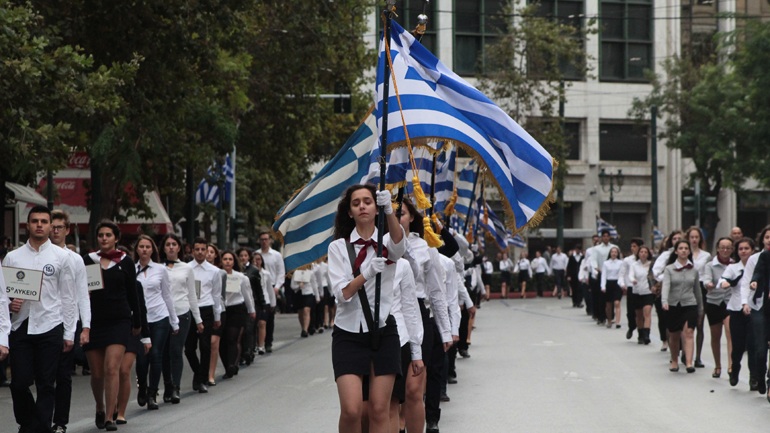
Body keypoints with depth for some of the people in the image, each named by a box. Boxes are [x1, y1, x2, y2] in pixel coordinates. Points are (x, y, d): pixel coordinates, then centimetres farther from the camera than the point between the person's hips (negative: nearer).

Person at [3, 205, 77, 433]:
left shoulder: (60, 256, 3)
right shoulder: (12, 257, 7)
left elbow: (69, 297, 3)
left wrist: (69, 333, 0)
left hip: (50, 327, -1)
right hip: (21, 326, 1)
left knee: (46, 385, 1)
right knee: (19, 384, 1)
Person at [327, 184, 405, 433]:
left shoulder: (386, 242, 5)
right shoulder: (338, 247, 4)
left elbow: (399, 243, -22)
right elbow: (341, 293, -8)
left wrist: (389, 211, -40)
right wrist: (366, 274, -27)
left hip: (383, 333, 1)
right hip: (349, 334, -1)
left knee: (379, 410, -1)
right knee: (351, 410, -14)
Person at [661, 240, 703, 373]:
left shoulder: (693, 270, 6)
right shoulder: (669, 269, -1)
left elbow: (697, 290, 13)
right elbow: (666, 285, -15)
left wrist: (700, 308, 17)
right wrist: (664, 301, -31)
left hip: (690, 305, 0)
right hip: (673, 305, 0)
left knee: (688, 332, -15)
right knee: (674, 336, 11)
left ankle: (689, 363, -24)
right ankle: (674, 361, 30)